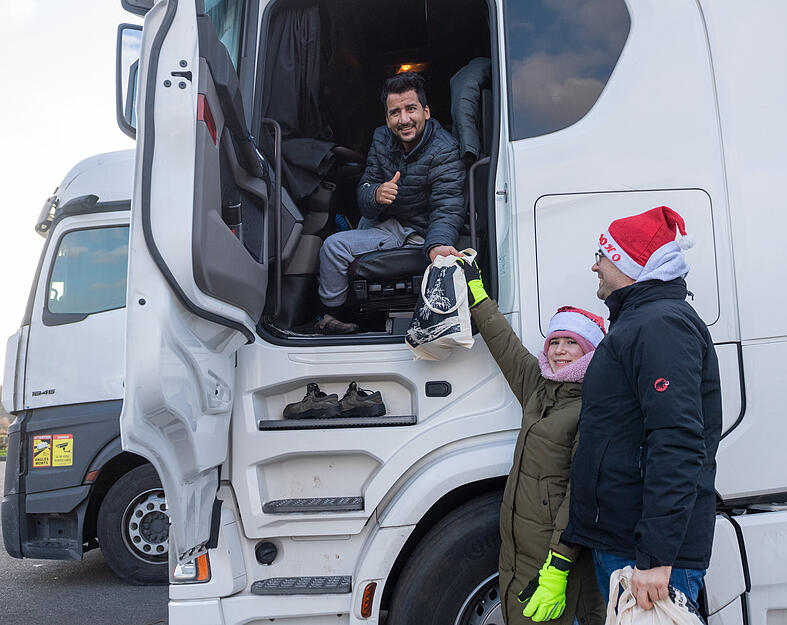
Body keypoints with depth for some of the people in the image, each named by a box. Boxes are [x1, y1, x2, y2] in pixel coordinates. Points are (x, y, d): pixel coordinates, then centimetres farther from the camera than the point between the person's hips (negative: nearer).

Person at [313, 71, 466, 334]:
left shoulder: (445, 151, -21)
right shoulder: (382, 138, -2)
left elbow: (448, 210, -30)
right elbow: (364, 192, -2)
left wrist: (437, 245, -54)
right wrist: (376, 195, -30)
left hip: (421, 236, -7)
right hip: (388, 222, 7)